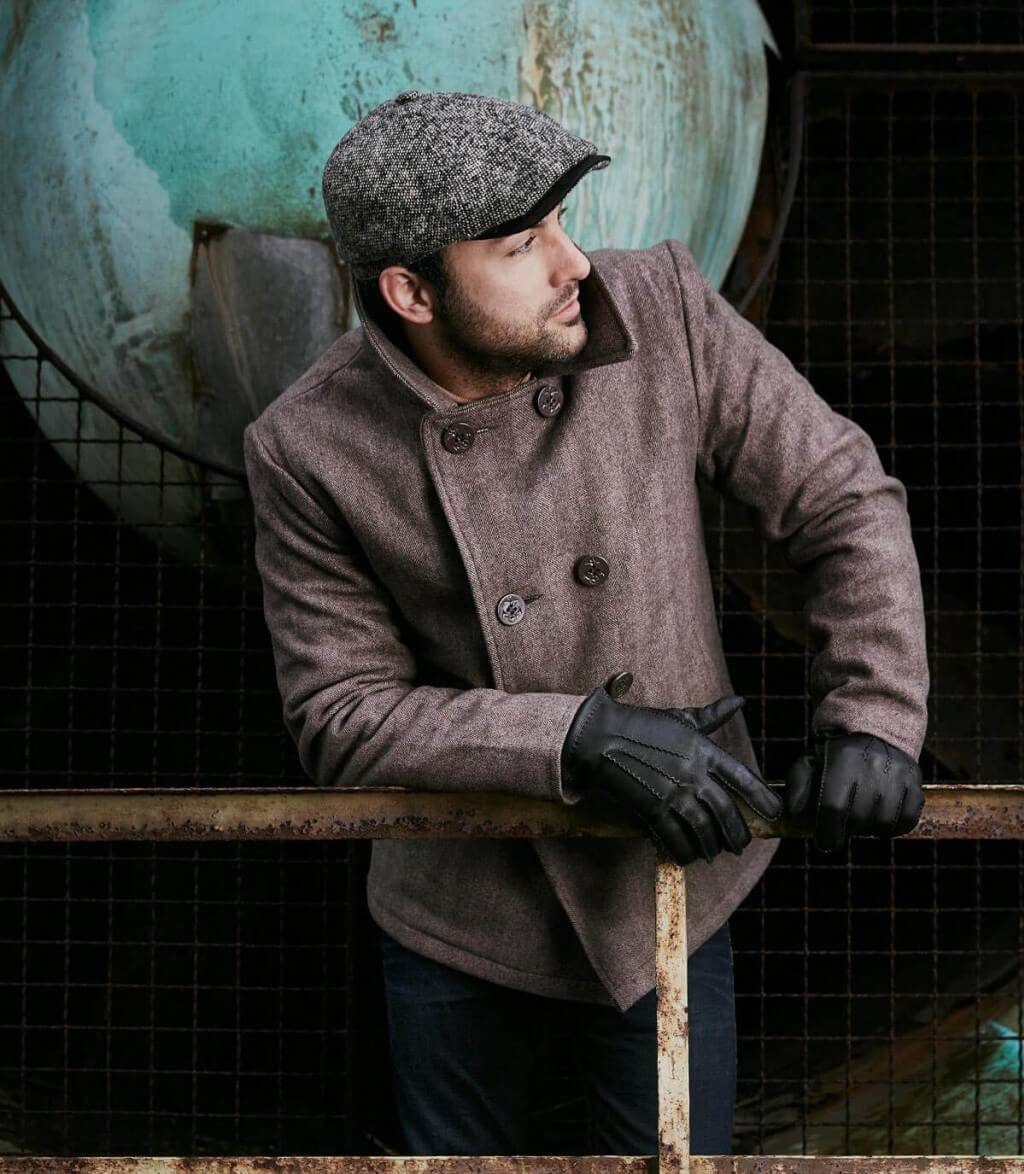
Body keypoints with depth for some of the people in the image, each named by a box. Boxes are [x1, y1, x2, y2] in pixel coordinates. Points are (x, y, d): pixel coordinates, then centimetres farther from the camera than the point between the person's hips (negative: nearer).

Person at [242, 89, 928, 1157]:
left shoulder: (663, 309, -16)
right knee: (460, 1157, 22)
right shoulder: (309, 449, -19)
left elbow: (845, 501, -9)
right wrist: (581, 740, -28)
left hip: (667, 884, 1)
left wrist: (872, 719, -21)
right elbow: (342, 718, -16)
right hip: (459, 909, 0)